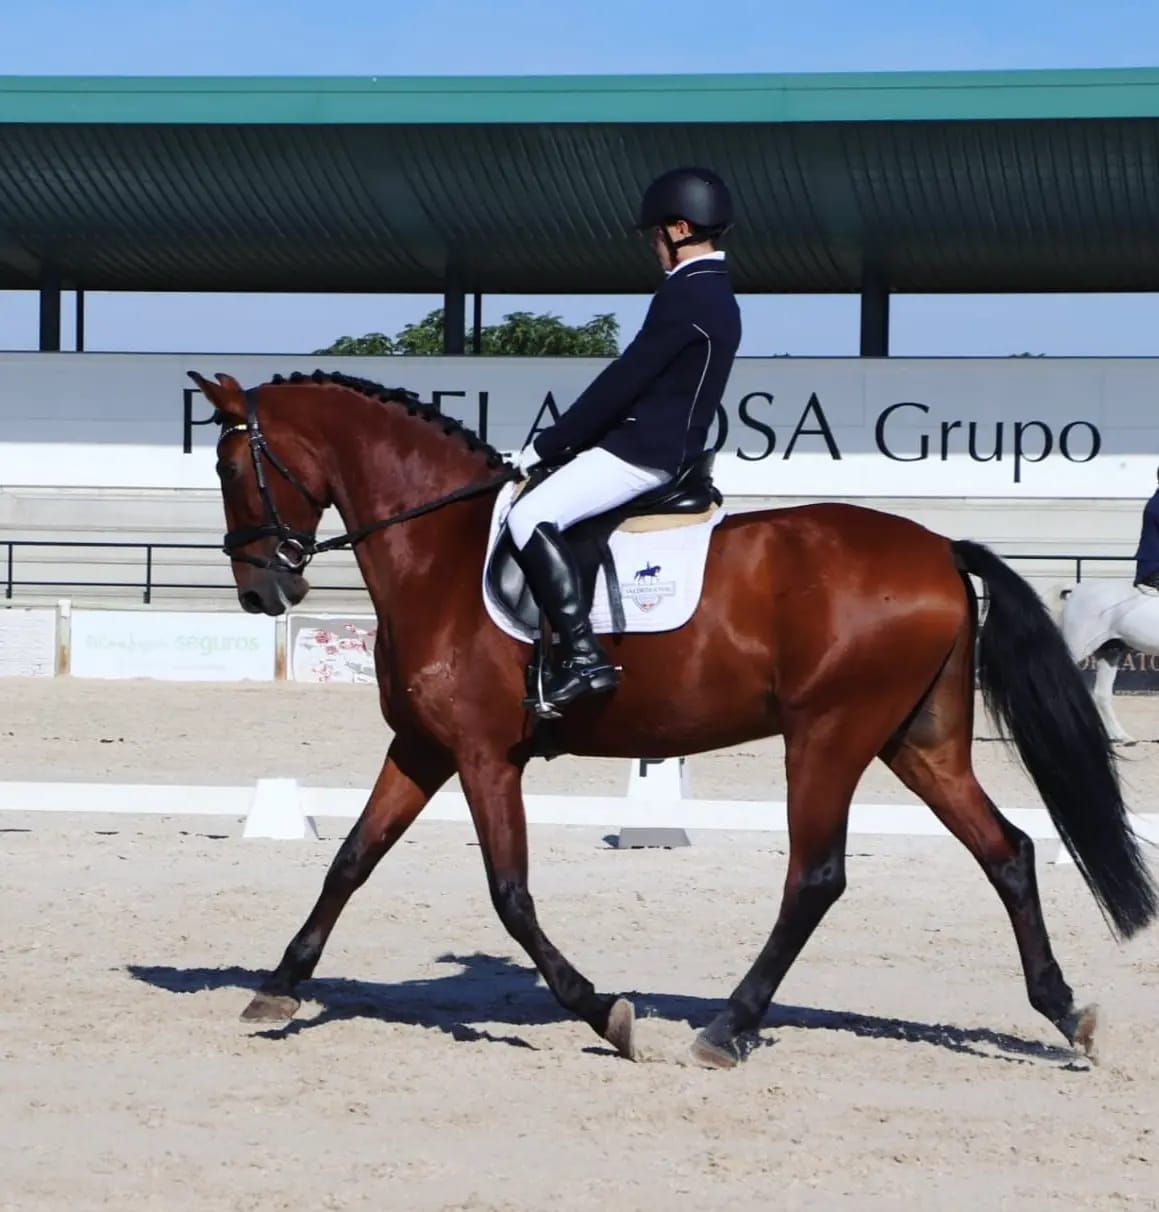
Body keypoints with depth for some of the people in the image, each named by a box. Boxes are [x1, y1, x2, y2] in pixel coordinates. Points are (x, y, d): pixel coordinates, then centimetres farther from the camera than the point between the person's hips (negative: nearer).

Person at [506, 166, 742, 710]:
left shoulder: (684, 296, -15)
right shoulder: (715, 296, 17)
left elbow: (622, 382, -17)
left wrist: (546, 445, -10)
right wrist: (562, 442, 18)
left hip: (643, 452, -11)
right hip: (669, 449, 11)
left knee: (530, 517, -22)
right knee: (541, 512, 21)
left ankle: (584, 658, -28)